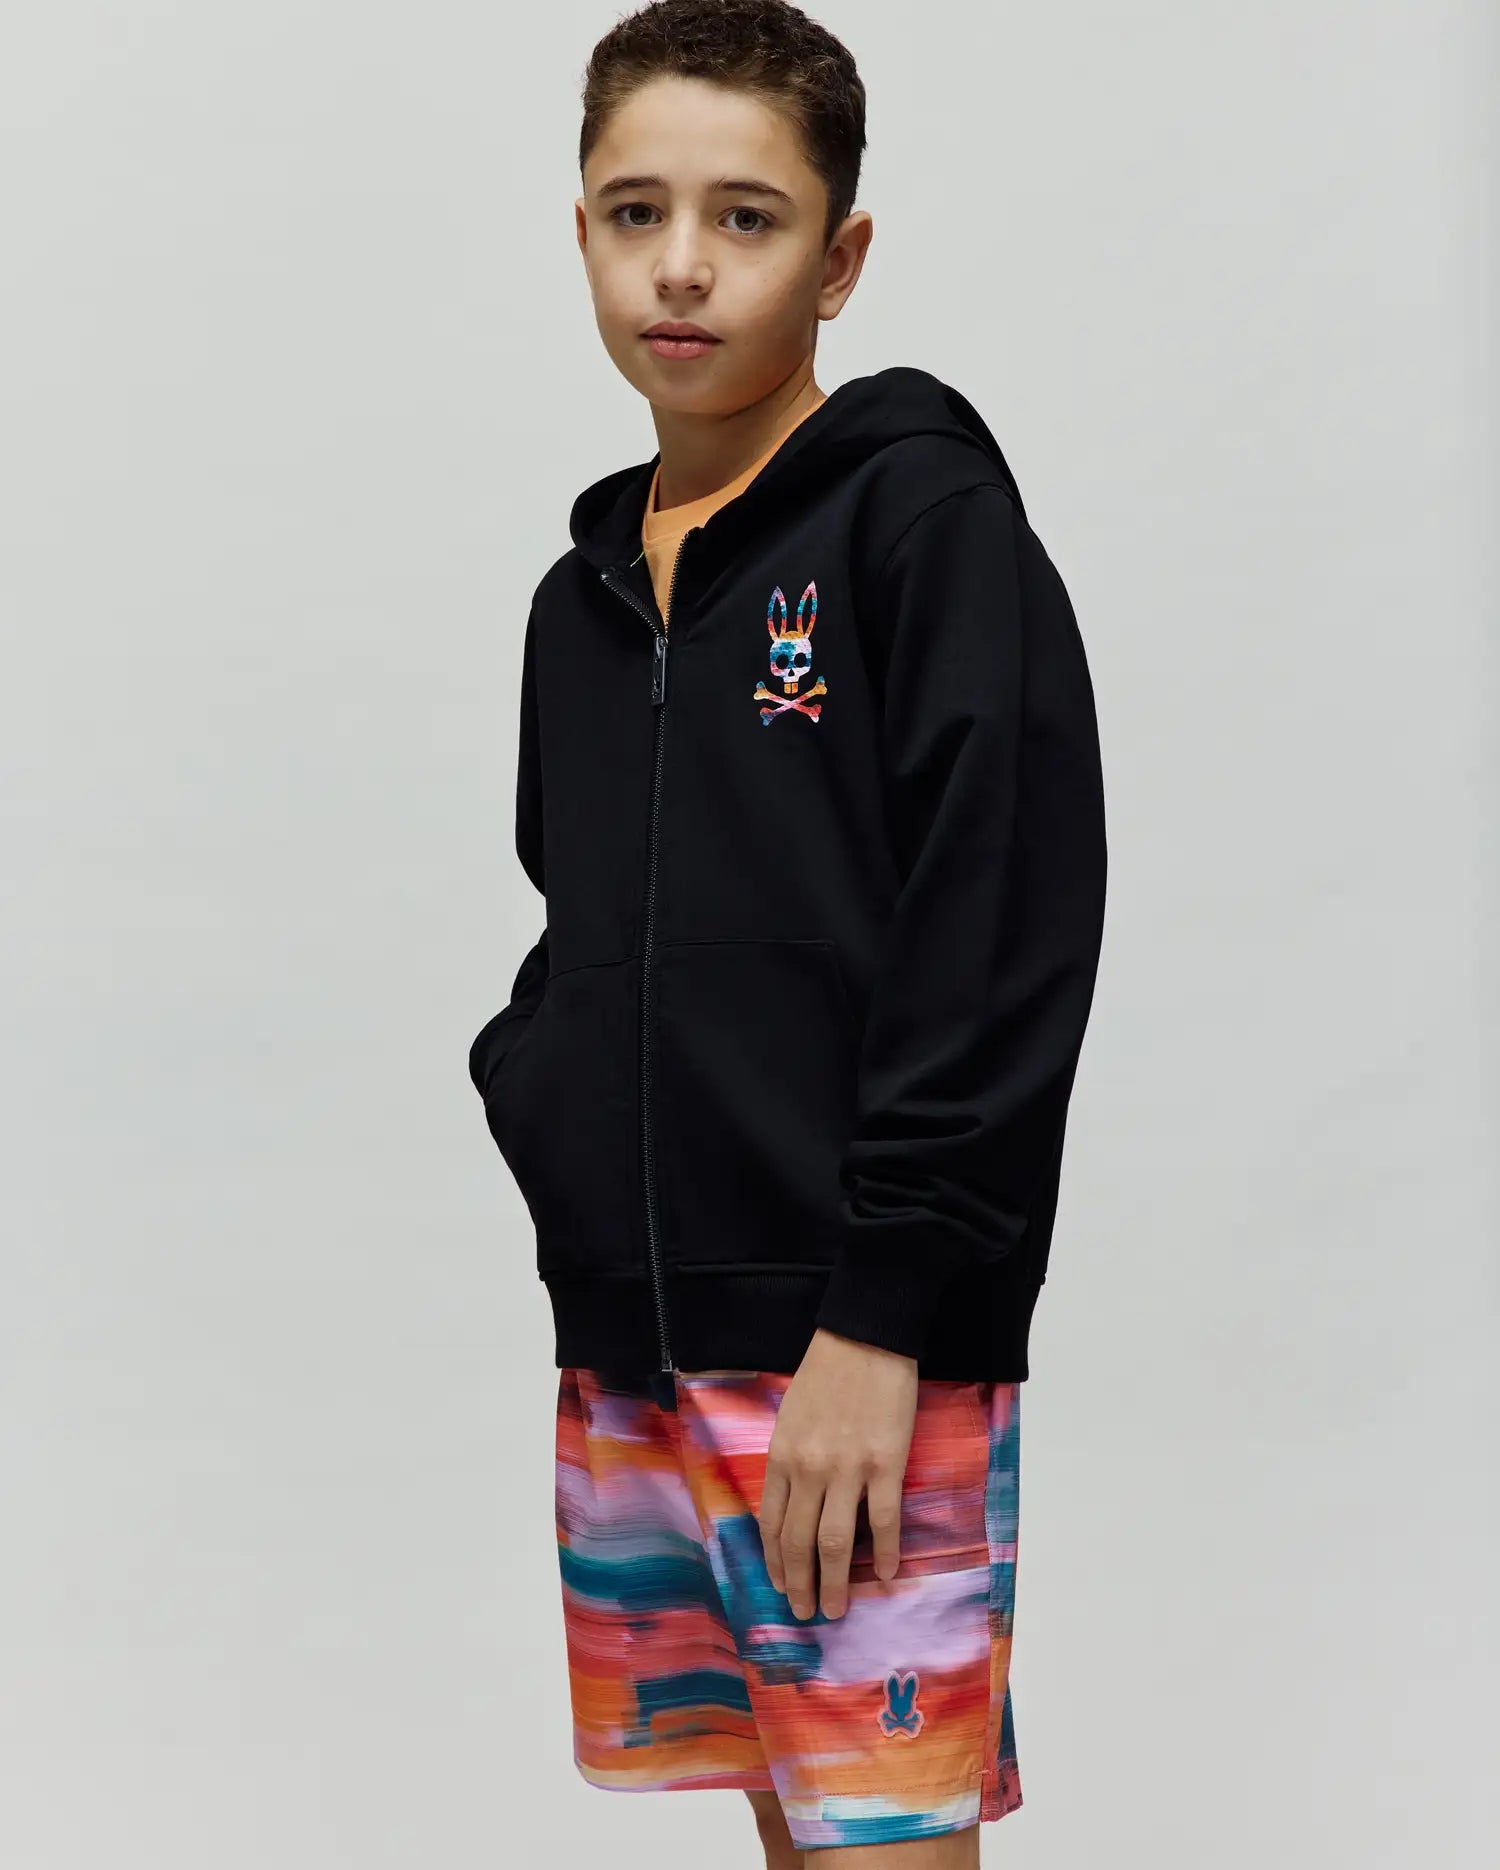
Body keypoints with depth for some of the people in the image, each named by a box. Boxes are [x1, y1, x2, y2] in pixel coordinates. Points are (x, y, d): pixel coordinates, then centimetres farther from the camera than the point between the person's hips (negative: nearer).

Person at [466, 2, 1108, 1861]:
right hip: (625, 1360, 7)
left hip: (866, 1369, -6)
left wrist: (882, 1321, -17)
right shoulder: (585, 590, 16)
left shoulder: (923, 511, -6)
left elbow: (1005, 944, -13)